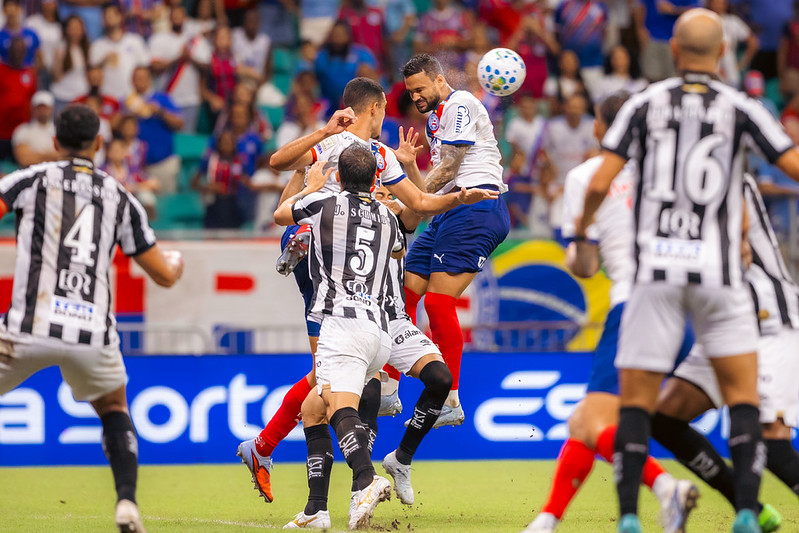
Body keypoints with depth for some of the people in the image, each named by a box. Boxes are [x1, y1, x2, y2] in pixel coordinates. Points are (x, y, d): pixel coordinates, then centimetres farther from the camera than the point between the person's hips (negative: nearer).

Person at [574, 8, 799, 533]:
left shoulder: (644, 105, 3)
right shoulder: (742, 109, 0)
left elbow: (600, 183, -1)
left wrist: (582, 227, 18)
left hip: (656, 268, 1)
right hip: (719, 271, -1)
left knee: (637, 399, 7)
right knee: (743, 396, 7)